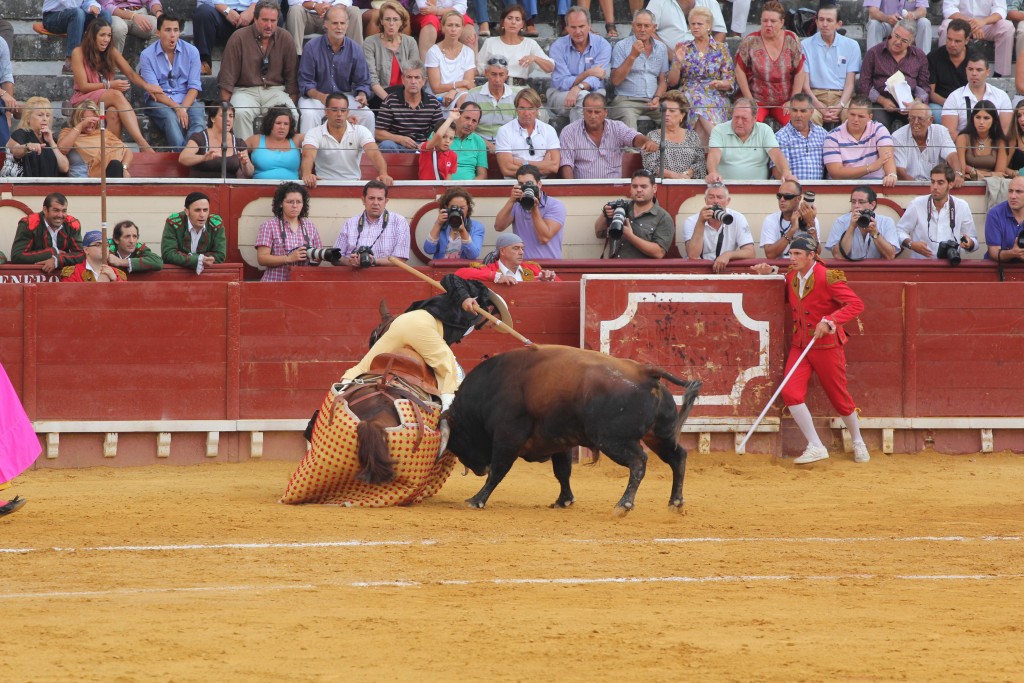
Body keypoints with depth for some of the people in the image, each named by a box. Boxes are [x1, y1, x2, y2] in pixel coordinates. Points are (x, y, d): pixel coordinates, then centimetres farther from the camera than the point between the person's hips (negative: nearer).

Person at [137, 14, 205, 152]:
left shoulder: (191, 51, 6)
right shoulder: (147, 55, 0)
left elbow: (194, 87, 2)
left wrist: (183, 108, -17)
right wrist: (177, 108, -21)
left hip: (187, 99, 2)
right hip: (159, 103, -2)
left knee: (198, 113, -31)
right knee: (170, 117, -35)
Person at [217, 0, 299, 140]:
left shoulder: (285, 38, 4)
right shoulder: (239, 38, -3)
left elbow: (291, 76, 9)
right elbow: (227, 77, -2)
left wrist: (292, 105, 1)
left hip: (275, 91, 2)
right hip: (246, 90, -2)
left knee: (292, 114, -28)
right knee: (240, 113, -34)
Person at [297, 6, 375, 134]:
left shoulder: (355, 49, 0)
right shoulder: (313, 47, -8)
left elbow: (362, 82, 5)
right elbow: (305, 83, -7)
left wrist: (362, 95, -20)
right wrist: (321, 97, -26)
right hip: (316, 96, -2)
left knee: (368, 115, -21)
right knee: (308, 115, -34)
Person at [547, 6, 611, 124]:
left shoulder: (602, 45, -1)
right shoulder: (558, 47, -1)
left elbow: (596, 79, -13)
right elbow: (561, 83, -9)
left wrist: (579, 88, -33)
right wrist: (588, 73, -13)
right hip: (560, 95, 0)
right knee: (582, 97, -34)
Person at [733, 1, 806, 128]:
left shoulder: (791, 40, -1)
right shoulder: (750, 42, -5)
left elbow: (799, 72, 1)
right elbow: (740, 71, -2)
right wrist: (750, 100, -6)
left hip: (784, 102, 2)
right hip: (757, 101, -2)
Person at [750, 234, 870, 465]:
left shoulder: (828, 277, -17)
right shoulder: (791, 277, 3)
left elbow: (855, 304, -21)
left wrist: (830, 320, -33)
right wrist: (768, 274, 5)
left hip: (826, 346, -5)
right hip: (800, 346, 5)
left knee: (839, 397, 7)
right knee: (791, 393, -13)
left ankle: (858, 443, 31)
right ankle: (815, 448, -6)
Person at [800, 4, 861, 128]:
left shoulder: (851, 46, 12)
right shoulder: (805, 45, 9)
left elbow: (850, 82, 6)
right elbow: (804, 82, 2)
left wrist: (840, 106, -13)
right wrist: (820, 107, -14)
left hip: (842, 96, 1)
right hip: (815, 96, -1)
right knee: (810, 117, -36)